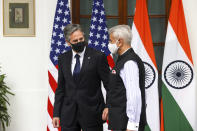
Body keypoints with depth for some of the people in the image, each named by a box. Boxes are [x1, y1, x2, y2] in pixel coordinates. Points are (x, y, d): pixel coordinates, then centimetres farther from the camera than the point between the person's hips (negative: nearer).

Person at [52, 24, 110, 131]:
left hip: (91, 113, -3)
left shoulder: (98, 57, -5)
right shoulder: (63, 59, 8)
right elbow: (60, 88, 11)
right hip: (68, 114, 4)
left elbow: (108, 85, -4)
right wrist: (56, 114, 7)